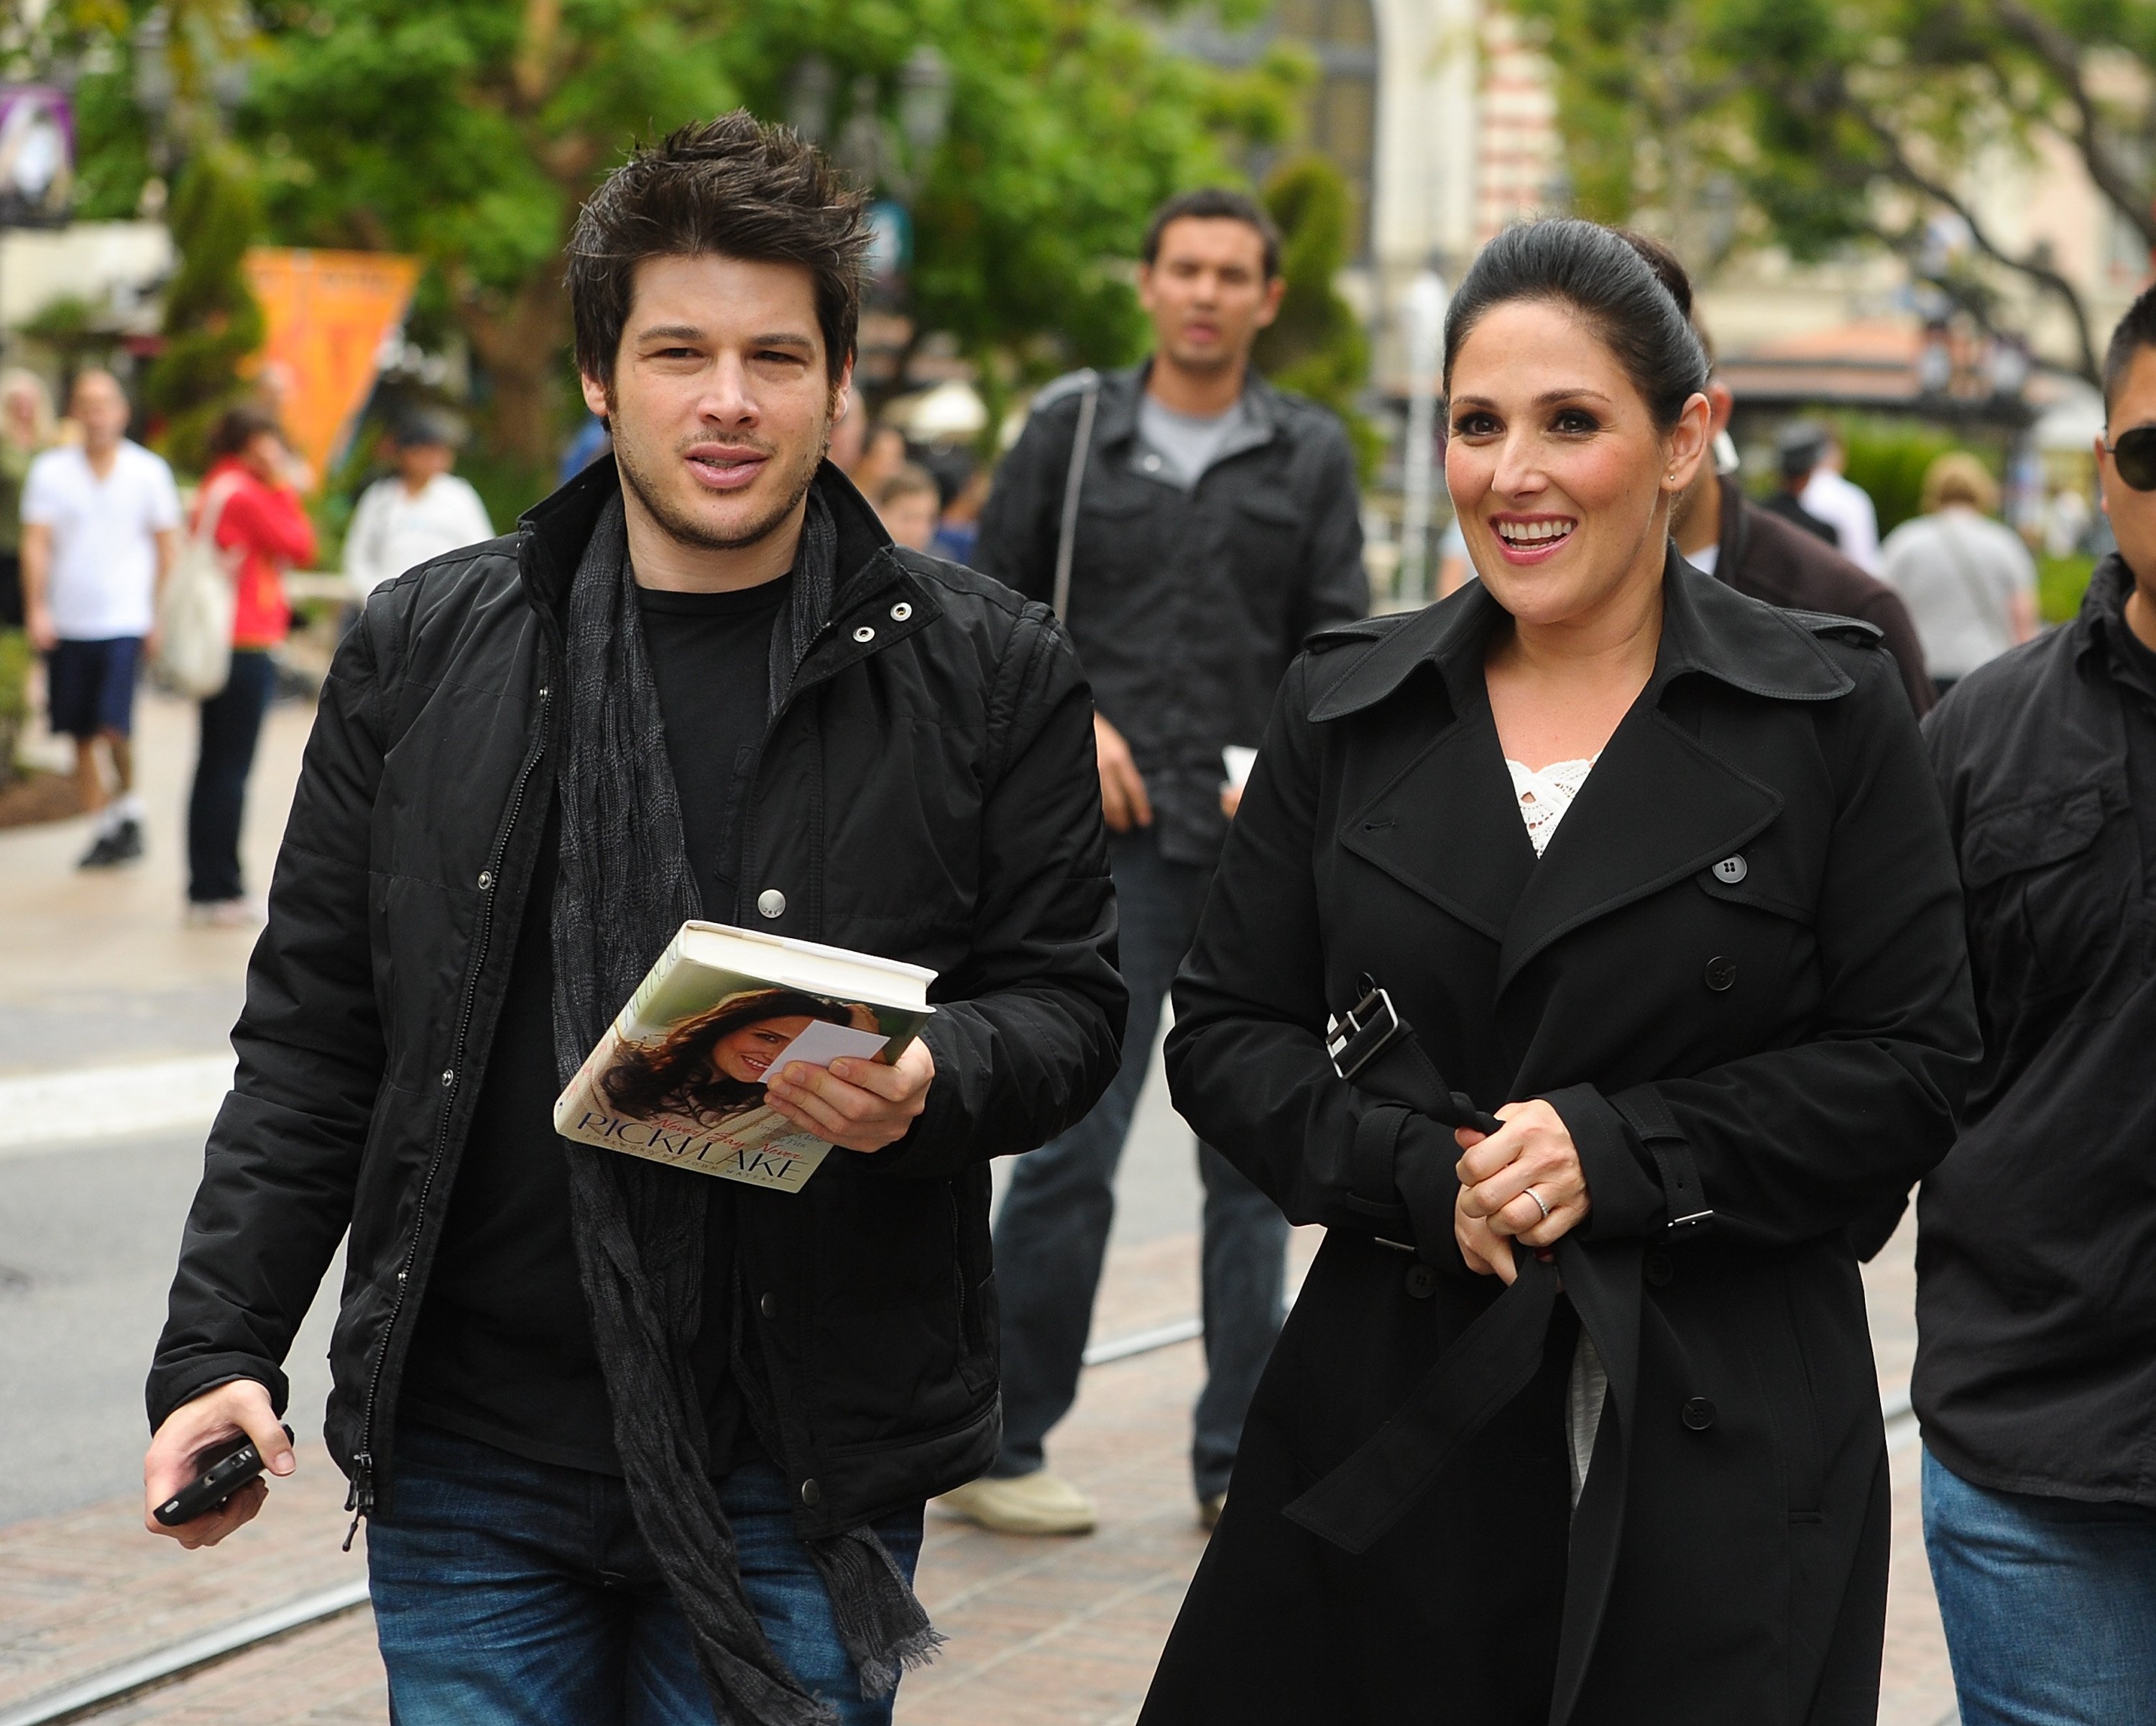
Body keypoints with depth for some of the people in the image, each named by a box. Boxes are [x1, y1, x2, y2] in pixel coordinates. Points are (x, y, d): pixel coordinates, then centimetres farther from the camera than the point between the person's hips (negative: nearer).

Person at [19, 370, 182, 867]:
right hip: (67, 622, 2)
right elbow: (36, 542, 0)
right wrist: (37, 609, -10)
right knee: (81, 735, 4)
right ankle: (100, 827, 15)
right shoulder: (49, 471, 3)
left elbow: (166, 546, 7)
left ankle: (127, 804, 9)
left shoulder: (149, 471, 3)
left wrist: (162, 614, 1)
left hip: (126, 620, -2)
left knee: (114, 724, -15)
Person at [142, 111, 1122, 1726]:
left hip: (804, 1471, -1)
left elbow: (1066, 1000, 4)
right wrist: (220, 1349, -1)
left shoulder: (988, 671, 0)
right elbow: (314, 1032, 7)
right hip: (473, 1464, 2)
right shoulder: (425, 651, 4)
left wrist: (933, 1084, -18)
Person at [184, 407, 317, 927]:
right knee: (231, 769, -6)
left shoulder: (214, 490, 15)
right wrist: (283, 485, -5)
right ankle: (222, 891, -3)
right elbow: (300, 547, -10)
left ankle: (205, 887, 16)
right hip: (247, 646, -10)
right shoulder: (244, 493, -14)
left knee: (215, 767, 12)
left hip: (216, 646, 10)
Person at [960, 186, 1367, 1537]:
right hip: (1111, 835, -2)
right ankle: (996, 1443, 3)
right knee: (1072, 1139, -9)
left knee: (1255, 1153, 6)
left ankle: (1238, 1461, 14)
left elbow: (1339, 639, 5)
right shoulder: (1072, 429, 6)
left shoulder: (1310, 452, 9)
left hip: (1263, 846, 2)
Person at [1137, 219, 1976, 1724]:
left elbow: (1912, 1070, -4)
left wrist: (1617, 1153, -15)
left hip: (1720, 1446, -2)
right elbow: (1224, 1033, 6)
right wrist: (1423, 1175, -12)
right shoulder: (1349, 708, 7)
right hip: (1392, 1426, 2)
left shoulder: (1831, 712, -2)